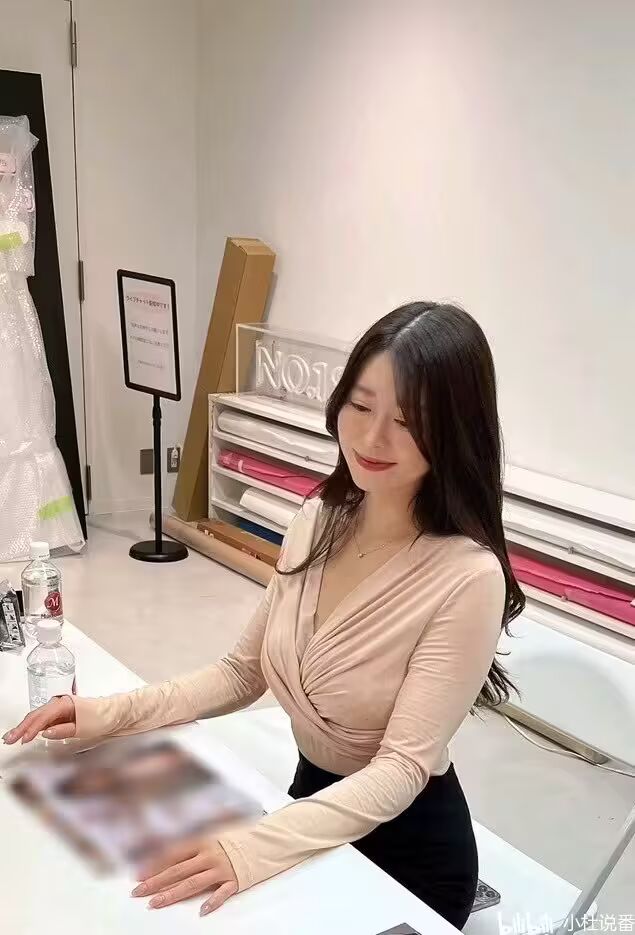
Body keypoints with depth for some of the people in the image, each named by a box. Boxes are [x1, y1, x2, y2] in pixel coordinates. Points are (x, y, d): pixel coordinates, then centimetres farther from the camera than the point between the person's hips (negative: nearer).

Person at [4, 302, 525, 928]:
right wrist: (117, 713, -11)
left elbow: (402, 767, -25)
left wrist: (254, 848, -37)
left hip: (406, 848, -5)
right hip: (314, 803, 5)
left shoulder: (468, 578, -27)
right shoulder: (317, 520, -7)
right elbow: (245, 670, 1)